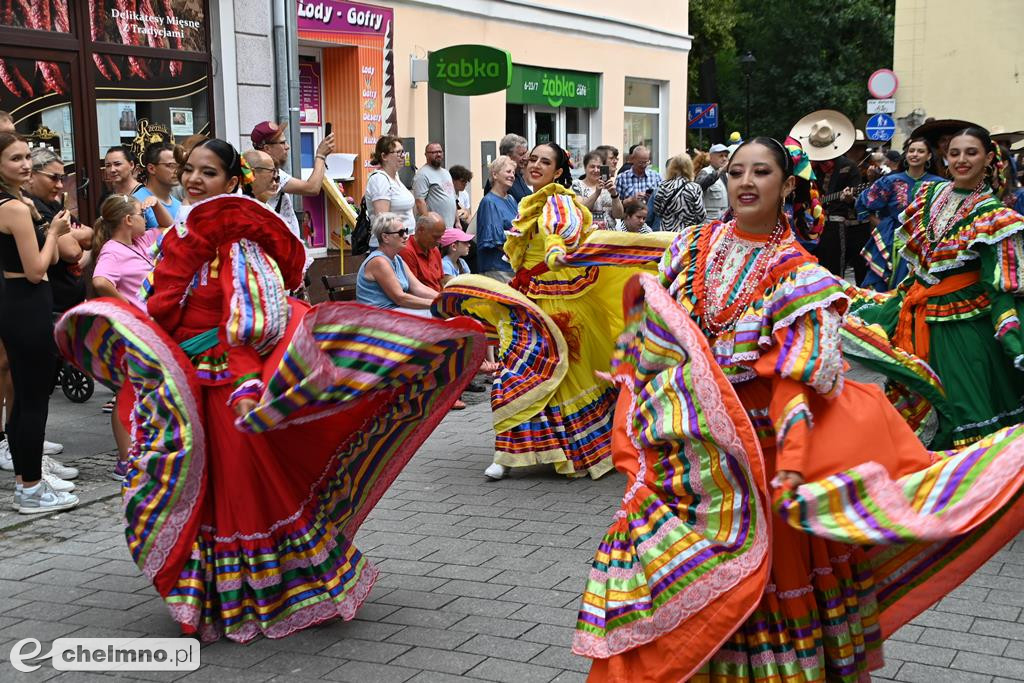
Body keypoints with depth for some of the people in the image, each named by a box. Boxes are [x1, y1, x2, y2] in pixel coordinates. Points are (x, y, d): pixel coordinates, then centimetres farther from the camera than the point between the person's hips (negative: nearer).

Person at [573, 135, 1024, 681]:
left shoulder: (796, 275, -5)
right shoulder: (691, 247, 7)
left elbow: (797, 381, -14)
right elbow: (650, 338, 13)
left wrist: (790, 462, -25)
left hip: (749, 442, -3)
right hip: (677, 443, 4)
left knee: (750, 578, 5)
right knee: (672, 581, 6)